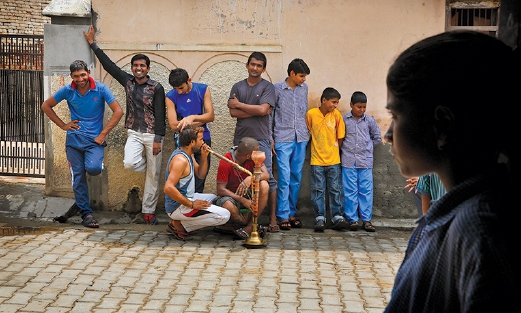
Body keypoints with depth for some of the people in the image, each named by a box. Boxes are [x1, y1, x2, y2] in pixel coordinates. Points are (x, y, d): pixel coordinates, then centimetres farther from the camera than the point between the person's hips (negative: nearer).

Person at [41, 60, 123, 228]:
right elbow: (46, 106, 11)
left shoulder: (100, 89, -7)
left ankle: (96, 164, 11)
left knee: (93, 168, -27)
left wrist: (103, 134, -11)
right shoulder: (67, 91, 0)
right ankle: (86, 214, 11)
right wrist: (63, 125, 3)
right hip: (74, 139, 2)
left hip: (95, 139, -2)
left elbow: (118, 111, -8)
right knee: (78, 178, 1)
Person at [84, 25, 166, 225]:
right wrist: (92, 44, 13)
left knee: (153, 175, 0)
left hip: (153, 135, -3)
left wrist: (158, 139, -14)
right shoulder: (128, 81, 6)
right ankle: (151, 167, 13)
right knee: (129, 163, -22)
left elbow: (160, 115, -8)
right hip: (134, 133, 3)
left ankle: (148, 211, 12)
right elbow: (108, 64, 11)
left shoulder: (156, 88, -6)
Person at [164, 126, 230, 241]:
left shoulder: (188, 154, 10)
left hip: (186, 198, 10)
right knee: (224, 215, -17)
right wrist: (191, 204, -24)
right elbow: (168, 188, -30)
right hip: (178, 207, -10)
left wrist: (204, 157, 2)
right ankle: (179, 225, -7)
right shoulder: (180, 159, -22)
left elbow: (200, 174, 20)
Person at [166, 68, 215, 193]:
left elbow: (210, 116, -5)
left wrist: (192, 117, -23)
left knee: (199, 181, 2)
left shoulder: (203, 89, -1)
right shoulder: (170, 97, -6)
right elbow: (174, 125, -12)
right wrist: (200, 121, -8)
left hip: (203, 138, 1)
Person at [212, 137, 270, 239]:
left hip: (247, 193, 4)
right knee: (228, 206, -40)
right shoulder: (225, 162, -21)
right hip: (230, 195, -4)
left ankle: (249, 227, -23)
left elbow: (266, 175, -17)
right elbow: (220, 190, -23)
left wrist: (250, 178, -39)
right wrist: (242, 200, -34)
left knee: (264, 185, -27)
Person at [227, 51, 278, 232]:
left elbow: (263, 110, -13)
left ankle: (273, 217, -1)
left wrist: (239, 104, -4)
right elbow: (233, 112, -1)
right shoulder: (237, 87, 12)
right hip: (240, 138, 3)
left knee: (268, 178, -5)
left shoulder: (267, 87, 3)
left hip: (261, 139, -3)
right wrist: (257, 110, -8)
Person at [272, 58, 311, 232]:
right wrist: (270, 139, -4)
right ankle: (283, 216, -5)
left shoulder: (304, 88, 11)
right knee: (284, 177, -9)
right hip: (283, 139, -5)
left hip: (301, 139, 5)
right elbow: (270, 114, 0)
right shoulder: (277, 89, -2)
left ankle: (292, 212, 15)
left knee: (296, 177, 7)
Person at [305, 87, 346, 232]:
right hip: (316, 160, -1)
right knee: (318, 190, 3)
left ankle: (337, 216, 12)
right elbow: (308, 133, 6)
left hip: (333, 160, 1)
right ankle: (319, 217, 10)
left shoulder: (336, 114, -3)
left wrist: (334, 150, 5)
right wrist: (317, 148, 4)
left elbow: (340, 136, 5)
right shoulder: (311, 114, -6)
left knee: (335, 189, 5)